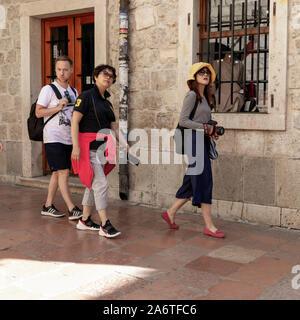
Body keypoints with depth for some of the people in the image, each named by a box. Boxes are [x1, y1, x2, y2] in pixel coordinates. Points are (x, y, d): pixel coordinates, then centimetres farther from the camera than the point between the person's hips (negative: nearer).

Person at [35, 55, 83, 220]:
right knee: (63, 172, -10)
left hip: (68, 139, 6)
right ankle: (72, 209, -10)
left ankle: (48, 206, 19)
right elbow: (38, 112, -9)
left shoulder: (74, 92, 14)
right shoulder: (48, 89, -4)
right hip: (53, 138, -6)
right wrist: (58, 107, -17)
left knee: (57, 174, 10)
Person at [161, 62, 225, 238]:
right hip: (193, 140, -9)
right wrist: (206, 128, -12)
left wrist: (212, 131, 5)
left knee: (193, 182, 11)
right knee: (204, 181, -8)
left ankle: (171, 212, 22)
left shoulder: (205, 97, 19)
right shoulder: (192, 95, -8)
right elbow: (183, 120, -15)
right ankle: (209, 226, -2)